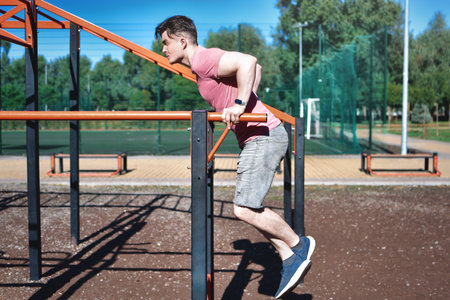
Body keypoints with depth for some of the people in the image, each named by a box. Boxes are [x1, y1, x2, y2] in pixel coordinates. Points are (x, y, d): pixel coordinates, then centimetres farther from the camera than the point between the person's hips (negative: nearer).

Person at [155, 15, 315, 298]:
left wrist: (240, 104, -26)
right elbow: (256, 68, 26)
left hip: (264, 136, -11)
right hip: (261, 136, 11)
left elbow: (249, 62, -28)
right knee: (251, 208, 13)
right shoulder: (207, 63, 18)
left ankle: (298, 245, 10)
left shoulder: (203, 59, -12)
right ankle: (292, 262, 18)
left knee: (244, 209, -8)